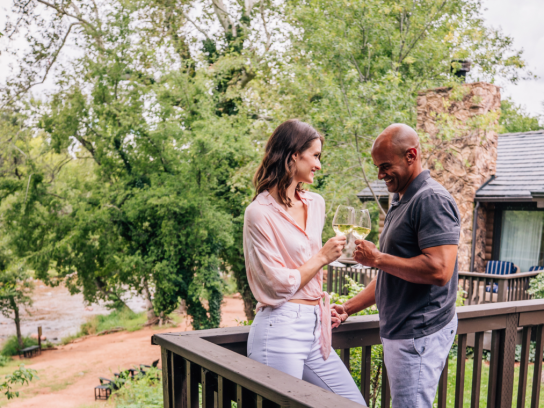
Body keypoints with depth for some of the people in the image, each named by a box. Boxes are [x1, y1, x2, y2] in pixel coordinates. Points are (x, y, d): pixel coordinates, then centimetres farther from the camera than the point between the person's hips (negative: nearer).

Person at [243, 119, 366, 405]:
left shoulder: (315, 204, 11)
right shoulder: (260, 213, -12)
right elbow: (279, 285, -14)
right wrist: (323, 257, -7)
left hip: (314, 327, 8)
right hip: (279, 330, -7)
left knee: (354, 402, 10)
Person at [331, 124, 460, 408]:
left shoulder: (432, 200, -14)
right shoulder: (400, 202, 17)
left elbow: (438, 270, -26)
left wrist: (377, 259, -17)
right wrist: (348, 308, 16)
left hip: (419, 334, -10)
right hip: (398, 332, 10)